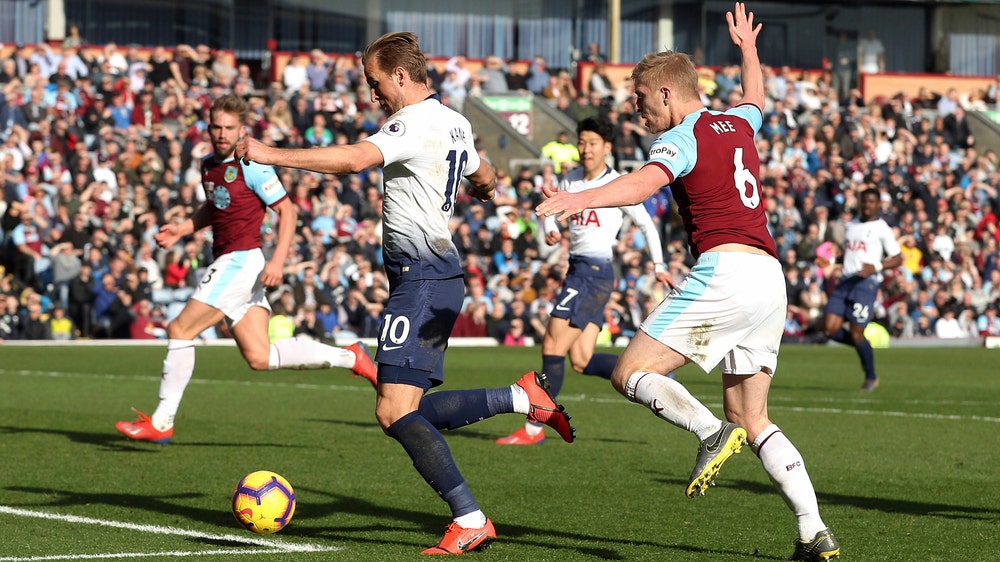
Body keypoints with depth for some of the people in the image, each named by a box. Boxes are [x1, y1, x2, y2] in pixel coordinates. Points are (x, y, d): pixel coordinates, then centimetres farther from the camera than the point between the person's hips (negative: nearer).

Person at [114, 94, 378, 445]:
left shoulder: (251, 166, -11)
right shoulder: (208, 165, 14)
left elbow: (286, 210, -10)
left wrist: (278, 261, -19)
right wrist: (182, 230, 15)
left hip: (242, 261, -9)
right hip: (226, 264, 9)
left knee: (180, 330, -9)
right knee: (259, 357, 5)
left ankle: (161, 423, -2)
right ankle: (350, 358, 12)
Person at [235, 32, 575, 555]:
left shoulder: (415, 123, -13)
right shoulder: (455, 124, 16)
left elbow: (354, 159, -29)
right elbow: (485, 179, 35)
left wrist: (272, 155, -28)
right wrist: (484, 186, 60)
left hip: (420, 276, -10)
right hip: (439, 272, 10)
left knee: (395, 413, -13)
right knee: (412, 412, 11)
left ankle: (471, 520, -15)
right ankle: (523, 398, 10)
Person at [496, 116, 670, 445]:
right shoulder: (572, 179, 13)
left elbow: (646, 224, 4)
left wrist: (658, 265, 6)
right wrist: (550, 231, 1)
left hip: (595, 272, -8)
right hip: (578, 268, 8)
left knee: (553, 345, -10)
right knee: (581, 360, 3)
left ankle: (534, 428, -6)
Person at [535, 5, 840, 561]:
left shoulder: (681, 138, -2)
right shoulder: (738, 124, 21)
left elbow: (643, 183, -24)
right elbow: (755, 98, 47)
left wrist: (582, 199, -40)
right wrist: (748, 47, 64)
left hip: (725, 269, -8)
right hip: (770, 277, 8)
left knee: (630, 373, -4)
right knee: (752, 419, 13)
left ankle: (712, 431, -27)